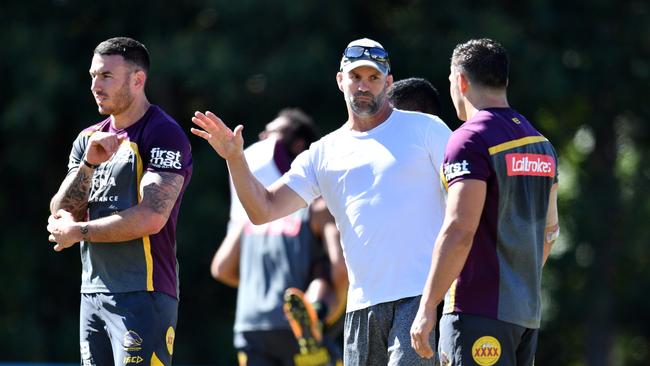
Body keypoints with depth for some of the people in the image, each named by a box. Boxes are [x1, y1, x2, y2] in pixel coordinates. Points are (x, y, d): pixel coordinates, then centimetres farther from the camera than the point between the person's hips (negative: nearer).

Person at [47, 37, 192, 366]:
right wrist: (88, 164, -8)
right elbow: (60, 215, 8)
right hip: (92, 293, 8)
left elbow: (151, 218, -19)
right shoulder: (89, 139, 16)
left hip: (143, 297, -8)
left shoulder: (164, 135, -8)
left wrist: (79, 231, -8)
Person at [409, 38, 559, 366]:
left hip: (480, 311, -8)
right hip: (528, 309, 8)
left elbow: (459, 230, -19)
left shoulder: (470, 140, -10)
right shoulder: (540, 143, 16)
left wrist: (427, 308, -18)